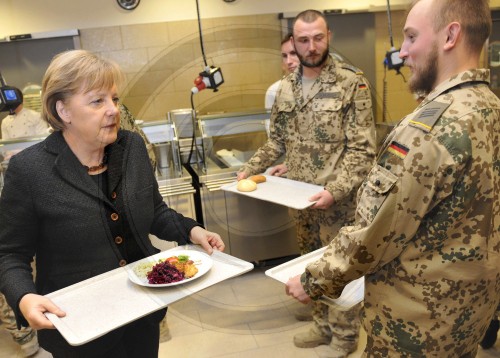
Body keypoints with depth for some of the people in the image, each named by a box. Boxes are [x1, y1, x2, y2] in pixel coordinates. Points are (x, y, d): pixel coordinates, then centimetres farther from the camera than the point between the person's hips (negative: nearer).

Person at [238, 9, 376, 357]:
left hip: (338, 199, -5)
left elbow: (362, 149, -15)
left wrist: (334, 190, -26)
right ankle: (323, 325, 39)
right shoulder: (286, 87, 6)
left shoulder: (352, 82, -12)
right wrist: (249, 169, 2)